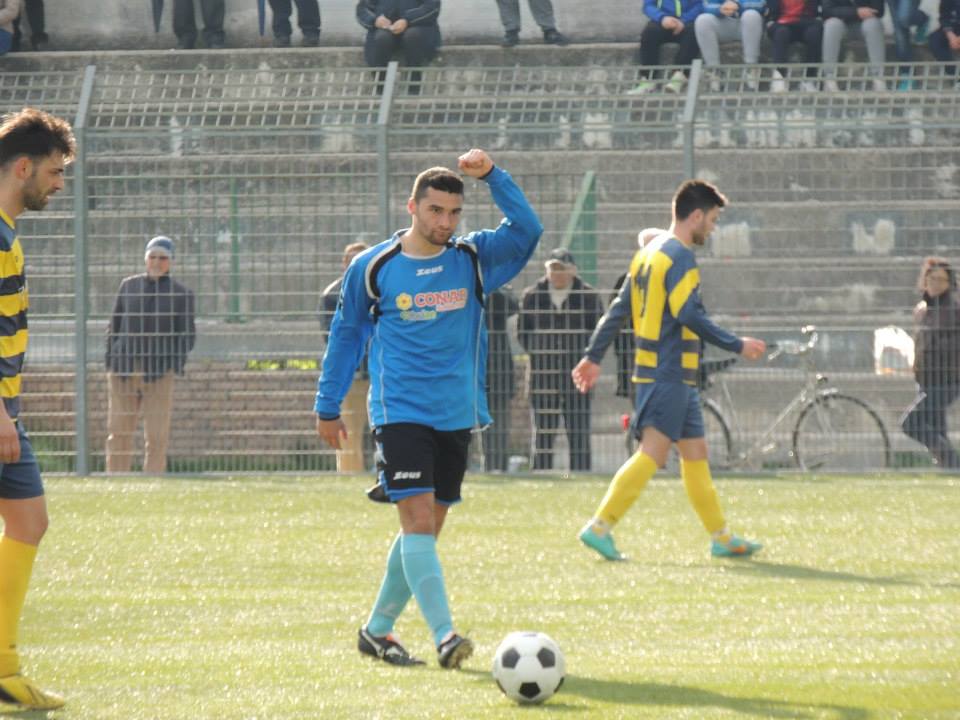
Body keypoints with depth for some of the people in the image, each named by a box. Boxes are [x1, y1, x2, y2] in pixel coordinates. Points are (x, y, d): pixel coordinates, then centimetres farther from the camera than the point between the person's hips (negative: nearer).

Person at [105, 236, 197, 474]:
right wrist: (110, 360, 6)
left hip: (159, 373, -2)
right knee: (118, 433, 3)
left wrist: (175, 363, -8)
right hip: (123, 370, 2)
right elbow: (114, 326, 16)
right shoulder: (129, 286, 12)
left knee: (157, 436, -4)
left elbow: (188, 334, 6)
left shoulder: (181, 294, 5)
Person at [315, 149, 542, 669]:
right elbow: (346, 333, 10)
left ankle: (377, 629, 22)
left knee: (425, 528, 8)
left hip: (456, 416, 4)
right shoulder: (372, 267, -1)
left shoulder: (474, 259, 4)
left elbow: (527, 230, -9)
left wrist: (492, 176, -18)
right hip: (399, 412, -4)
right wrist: (327, 407, 13)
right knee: (418, 518, -16)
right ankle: (443, 635, -23)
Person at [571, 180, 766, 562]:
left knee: (695, 452, 13)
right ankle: (600, 526, -17)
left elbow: (619, 309, 17)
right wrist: (737, 345, -17)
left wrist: (594, 356, 18)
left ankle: (721, 537, 18)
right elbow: (689, 315, -22)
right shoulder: (680, 256, -13)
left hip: (652, 370, 10)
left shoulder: (649, 253, 16)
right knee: (653, 453, -12)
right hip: (670, 373, -10)